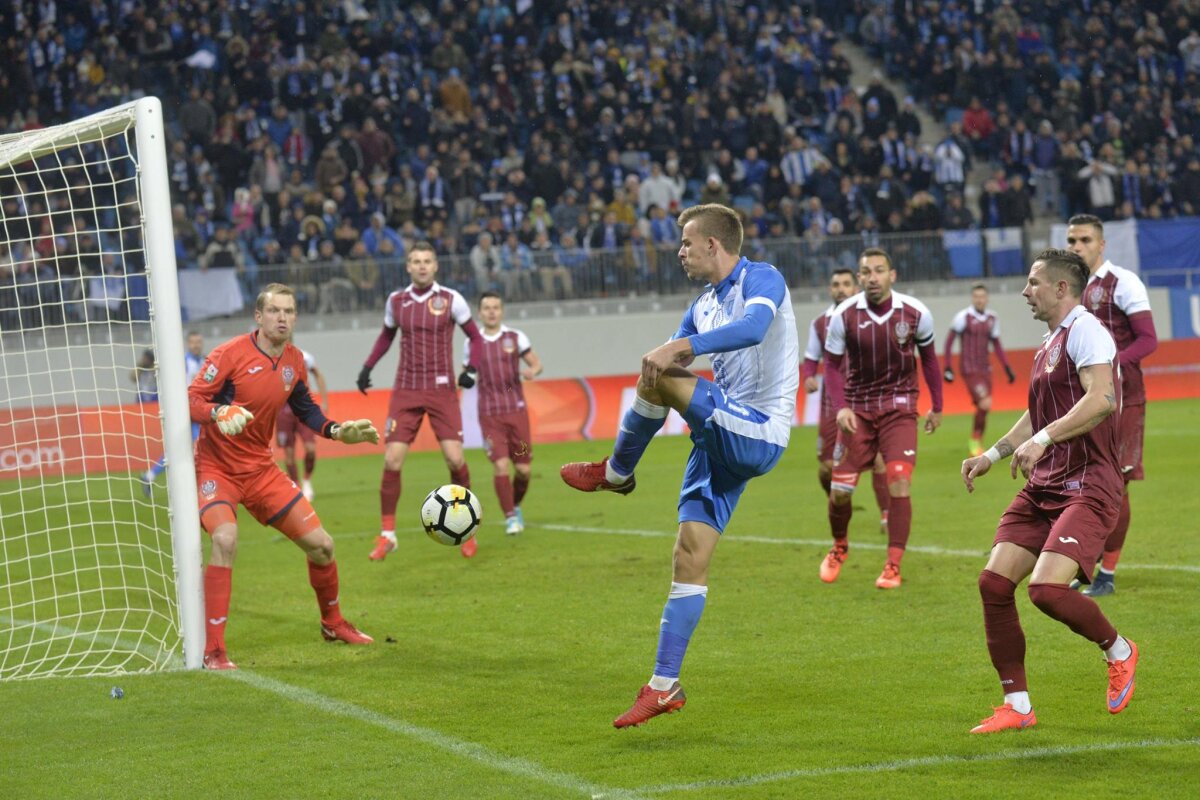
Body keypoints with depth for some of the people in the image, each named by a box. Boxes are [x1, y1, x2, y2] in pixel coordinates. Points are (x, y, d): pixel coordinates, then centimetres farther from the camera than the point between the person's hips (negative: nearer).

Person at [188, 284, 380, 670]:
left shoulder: (294, 361, 2)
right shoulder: (231, 353, -17)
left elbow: (304, 408, 18)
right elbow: (191, 399, -19)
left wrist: (336, 431, 3)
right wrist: (219, 412, -39)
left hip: (260, 469, 6)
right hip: (216, 467, -6)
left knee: (321, 545, 6)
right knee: (225, 540, -32)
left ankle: (333, 624, 35)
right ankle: (213, 650, -25)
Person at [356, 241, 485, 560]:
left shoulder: (451, 299, -4)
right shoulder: (396, 300, 4)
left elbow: (475, 336, 4)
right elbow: (386, 336, 21)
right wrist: (368, 367, 12)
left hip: (442, 390, -2)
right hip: (406, 390, 2)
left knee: (455, 459, -10)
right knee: (392, 461, -7)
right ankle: (387, 534, 4)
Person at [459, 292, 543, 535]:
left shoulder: (516, 338, 2)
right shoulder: (472, 343, 5)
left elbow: (536, 363, 6)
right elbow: (468, 372, 17)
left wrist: (532, 372, -18)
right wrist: (465, 379, -7)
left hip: (516, 410, 0)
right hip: (489, 414, 0)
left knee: (523, 469, 1)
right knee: (501, 465, -14)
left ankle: (516, 506, 29)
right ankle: (510, 517, -3)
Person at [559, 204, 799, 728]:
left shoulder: (761, 279, -6)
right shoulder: (703, 305, 19)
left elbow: (753, 327, -28)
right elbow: (664, 358, 15)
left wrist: (681, 348, -36)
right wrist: (657, 359, -11)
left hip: (758, 436, -8)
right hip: (723, 440, 8)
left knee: (660, 378, -24)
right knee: (690, 555, 1)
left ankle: (614, 473, 0)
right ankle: (663, 687, 3)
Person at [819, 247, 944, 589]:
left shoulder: (915, 313, -10)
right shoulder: (844, 315, -12)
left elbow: (928, 357, 7)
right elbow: (832, 364, -1)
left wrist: (937, 406, 13)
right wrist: (840, 407, -16)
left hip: (899, 407, -1)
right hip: (857, 409, 1)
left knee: (899, 484, -15)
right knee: (840, 490, 0)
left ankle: (893, 565, -5)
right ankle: (839, 547, 31)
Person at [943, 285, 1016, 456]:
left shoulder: (992, 319, 8)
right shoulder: (964, 317, -9)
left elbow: (996, 344, 17)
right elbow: (950, 340, -4)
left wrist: (1007, 368, 12)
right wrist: (948, 367, -8)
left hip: (985, 369, 6)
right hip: (969, 370, -6)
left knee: (983, 409, 6)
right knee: (985, 404, -18)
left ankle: (976, 443, 21)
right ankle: (975, 440, -2)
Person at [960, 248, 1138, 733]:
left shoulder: (1084, 330, -9)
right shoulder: (1049, 344, 21)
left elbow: (1102, 399, -25)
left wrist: (1043, 438, -30)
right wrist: (993, 455, 26)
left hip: (1088, 487, -9)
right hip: (1042, 487, 9)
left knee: (1047, 588, -23)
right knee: (994, 583, -2)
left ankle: (1119, 652, 6)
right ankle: (1016, 706, 7)